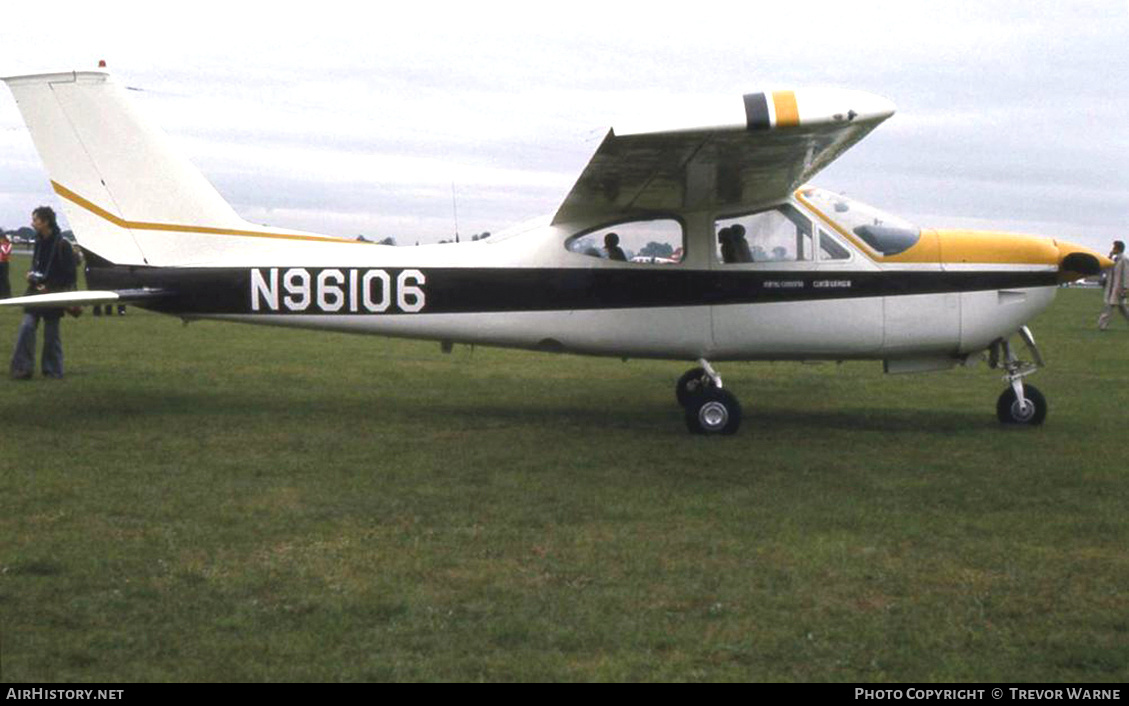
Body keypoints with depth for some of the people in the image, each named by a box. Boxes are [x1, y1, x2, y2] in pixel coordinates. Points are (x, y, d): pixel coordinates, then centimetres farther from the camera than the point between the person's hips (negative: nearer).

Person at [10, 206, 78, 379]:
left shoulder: (62, 244, -11)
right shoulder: (39, 242, 10)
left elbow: (70, 275, -11)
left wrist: (49, 287, -14)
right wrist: (33, 276, 1)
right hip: (36, 293, 6)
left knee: (51, 333, 2)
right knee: (27, 326, -6)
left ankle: (53, 370, 12)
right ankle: (22, 368, -5)